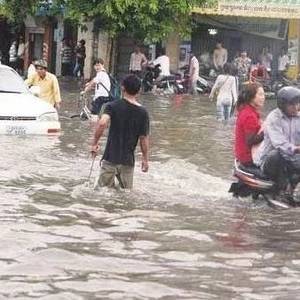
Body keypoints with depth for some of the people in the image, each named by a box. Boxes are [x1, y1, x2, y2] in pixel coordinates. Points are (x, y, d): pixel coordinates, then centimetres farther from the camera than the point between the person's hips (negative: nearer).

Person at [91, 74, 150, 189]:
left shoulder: (113, 106, -6)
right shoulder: (142, 112, -1)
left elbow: (102, 123, -24)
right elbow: (144, 138, 0)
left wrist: (94, 143, -14)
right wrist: (145, 159, 9)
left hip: (110, 158, -1)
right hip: (128, 160, 1)